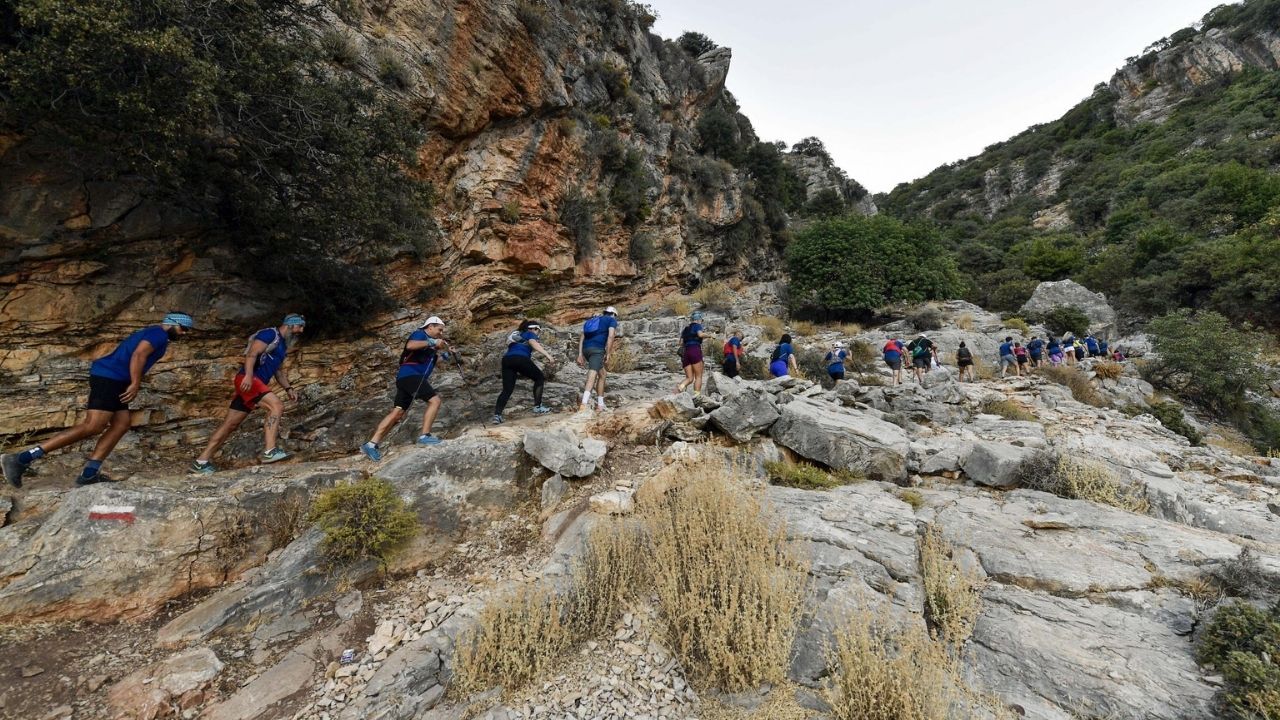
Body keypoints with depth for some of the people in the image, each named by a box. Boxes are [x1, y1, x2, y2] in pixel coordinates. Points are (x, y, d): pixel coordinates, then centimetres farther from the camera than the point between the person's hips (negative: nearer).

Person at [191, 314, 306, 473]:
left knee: (230, 424, 10)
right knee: (277, 405, -27)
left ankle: (201, 461, 16)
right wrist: (249, 375, -30)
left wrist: (288, 388, 15)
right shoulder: (270, 334, -3)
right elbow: (251, 353, -17)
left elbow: (279, 371, 29)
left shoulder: (282, 345, 25)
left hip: (255, 385, 10)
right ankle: (269, 451, -35)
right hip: (248, 380, -10)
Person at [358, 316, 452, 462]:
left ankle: (372, 444, 3)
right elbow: (410, 345, -21)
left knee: (397, 413, 4)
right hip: (410, 374, -10)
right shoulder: (420, 334, 0)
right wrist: (432, 342, -19)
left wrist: (443, 353, 16)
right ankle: (425, 436, -18)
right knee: (434, 400, -15)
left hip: (407, 377, 10)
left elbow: (431, 361, 29)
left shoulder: (428, 342, 27)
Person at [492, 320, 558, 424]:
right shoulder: (530, 334, 13)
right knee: (539, 378, 11)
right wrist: (548, 355, -19)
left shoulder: (515, 335, 36)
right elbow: (534, 344, -8)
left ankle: (497, 415, -8)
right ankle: (537, 407, 5)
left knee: (507, 389, 6)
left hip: (506, 360, 7)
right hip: (520, 359, -6)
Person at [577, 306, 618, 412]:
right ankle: (584, 405, -35)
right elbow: (611, 336, -5)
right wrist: (607, 354, -6)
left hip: (586, 349, 7)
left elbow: (582, 338, 20)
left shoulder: (592, 320, 31)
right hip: (597, 349, -7)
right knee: (592, 376, -18)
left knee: (602, 374, 21)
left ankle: (600, 404, 20)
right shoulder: (612, 320, 14)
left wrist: (580, 354, 14)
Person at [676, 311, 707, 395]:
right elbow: (700, 334, -14)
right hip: (695, 351, -6)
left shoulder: (685, 328, 24)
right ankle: (696, 394, -12)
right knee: (698, 376, 0)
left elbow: (681, 343, 18)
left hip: (685, 353, 6)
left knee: (689, 378, 6)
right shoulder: (697, 325, 6)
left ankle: (680, 387, -22)